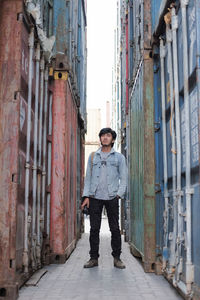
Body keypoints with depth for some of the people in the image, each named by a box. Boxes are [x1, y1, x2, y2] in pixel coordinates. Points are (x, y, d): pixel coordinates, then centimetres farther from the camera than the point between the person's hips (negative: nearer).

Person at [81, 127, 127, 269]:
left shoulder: (119, 157, 11)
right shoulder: (93, 156, 15)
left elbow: (123, 178, 8)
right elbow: (88, 177, 13)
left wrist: (119, 194, -6)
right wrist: (86, 196, 2)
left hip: (111, 197, -1)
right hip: (95, 197, 1)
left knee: (115, 228, -1)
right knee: (94, 228, 1)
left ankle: (117, 258, 8)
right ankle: (94, 258, 8)